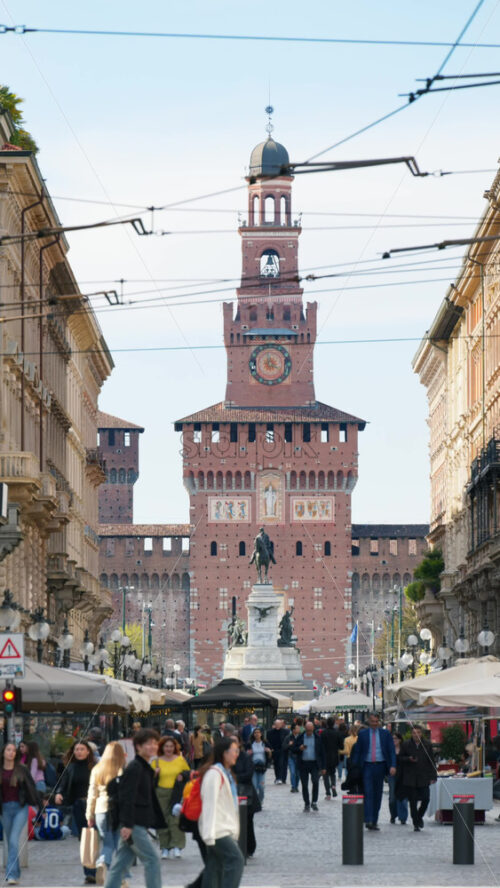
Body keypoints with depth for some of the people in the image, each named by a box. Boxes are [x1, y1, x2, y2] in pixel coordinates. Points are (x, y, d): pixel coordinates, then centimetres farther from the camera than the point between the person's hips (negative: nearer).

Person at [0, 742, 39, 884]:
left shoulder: (22, 770, -1)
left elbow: (31, 787, 4)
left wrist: (38, 806, 6)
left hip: (21, 808, -3)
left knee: (14, 840, -14)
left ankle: (11, 874, -18)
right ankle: (16, 872, 24)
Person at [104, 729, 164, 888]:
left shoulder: (146, 769, 18)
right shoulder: (134, 768, -13)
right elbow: (127, 797, -19)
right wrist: (127, 824, -24)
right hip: (134, 825, -9)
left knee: (121, 862, 9)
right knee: (152, 858, -5)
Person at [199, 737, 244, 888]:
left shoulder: (225, 773, 19)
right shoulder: (214, 773, -13)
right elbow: (209, 804, -18)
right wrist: (209, 834, -23)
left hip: (226, 829, 10)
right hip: (218, 830, -10)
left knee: (214, 867, 7)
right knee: (236, 860, -16)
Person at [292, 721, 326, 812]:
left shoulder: (317, 738, 5)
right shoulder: (299, 738, 5)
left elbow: (322, 752, 8)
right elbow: (294, 749, 7)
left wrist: (323, 767, 4)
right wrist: (299, 748, -17)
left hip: (314, 764, -1)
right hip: (303, 764, 1)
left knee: (315, 782, -18)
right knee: (304, 785, 3)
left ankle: (314, 802, -3)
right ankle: (307, 804, 14)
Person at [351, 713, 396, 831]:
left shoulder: (385, 734, 6)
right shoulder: (362, 734, 5)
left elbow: (392, 751, 3)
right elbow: (357, 751, 7)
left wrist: (392, 766, -11)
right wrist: (354, 767, -1)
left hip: (380, 766, 2)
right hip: (367, 766, -2)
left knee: (378, 794, 6)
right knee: (368, 793, -12)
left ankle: (374, 821, 14)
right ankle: (368, 820, -18)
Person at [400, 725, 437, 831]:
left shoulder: (427, 745, 6)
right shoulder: (406, 745, 3)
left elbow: (431, 762, 8)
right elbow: (400, 758, 8)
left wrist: (433, 776, 3)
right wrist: (409, 759, -14)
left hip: (423, 778, 1)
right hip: (410, 778, -1)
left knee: (425, 799, -5)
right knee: (413, 801, 0)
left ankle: (419, 816, 23)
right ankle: (416, 823, 8)